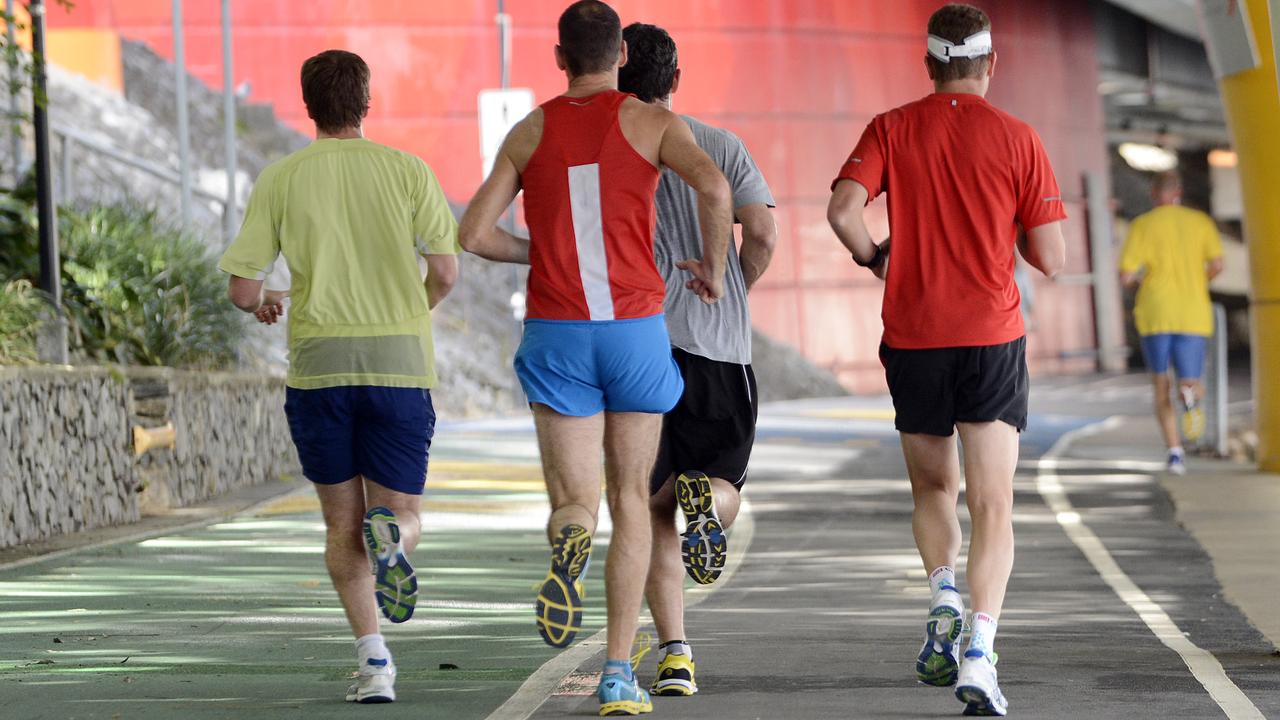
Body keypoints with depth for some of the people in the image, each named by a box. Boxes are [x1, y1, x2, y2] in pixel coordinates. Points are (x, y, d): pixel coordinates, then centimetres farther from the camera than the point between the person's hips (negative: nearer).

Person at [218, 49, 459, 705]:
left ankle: (373, 657, -6)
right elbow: (445, 270, -3)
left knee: (342, 524, 10)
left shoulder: (281, 179, 4)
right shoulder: (407, 171, 4)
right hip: (401, 361, 0)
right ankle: (389, 536, -29)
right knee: (402, 515, 9)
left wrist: (264, 303, 26)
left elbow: (242, 288, 2)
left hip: (318, 363, 0)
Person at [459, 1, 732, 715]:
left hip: (556, 335, 1)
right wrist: (714, 267, -3)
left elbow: (475, 233, 3)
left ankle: (570, 539, -36)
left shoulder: (530, 132, 7)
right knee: (632, 503, 12)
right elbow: (713, 186, -19)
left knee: (577, 506, 3)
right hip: (637, 332, -1)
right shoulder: (652, 121, 0)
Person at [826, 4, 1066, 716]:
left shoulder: (892, 130, 2)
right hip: (992, 337, -2)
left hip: (912, 337, 2)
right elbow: (1051, 257, -2)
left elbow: (844, 209, -13)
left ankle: (944, 599, 0)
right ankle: (979, 652, -19)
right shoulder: (1017, 138, -2)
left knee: (934, 488, 23)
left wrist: (875, 257, 7)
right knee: (993, 505, -3)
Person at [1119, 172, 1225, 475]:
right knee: (1193, 386, 8)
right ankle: (1190, 391, -30)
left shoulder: (1142, 225, 2)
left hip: (1155, 313, 0)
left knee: (1161, 388, 13)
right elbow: (1217, 264, -6)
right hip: (1193, 315, 1)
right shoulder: (1201, 222, 6)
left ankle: (1174, 451, -3)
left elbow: (1126, 276, -4)